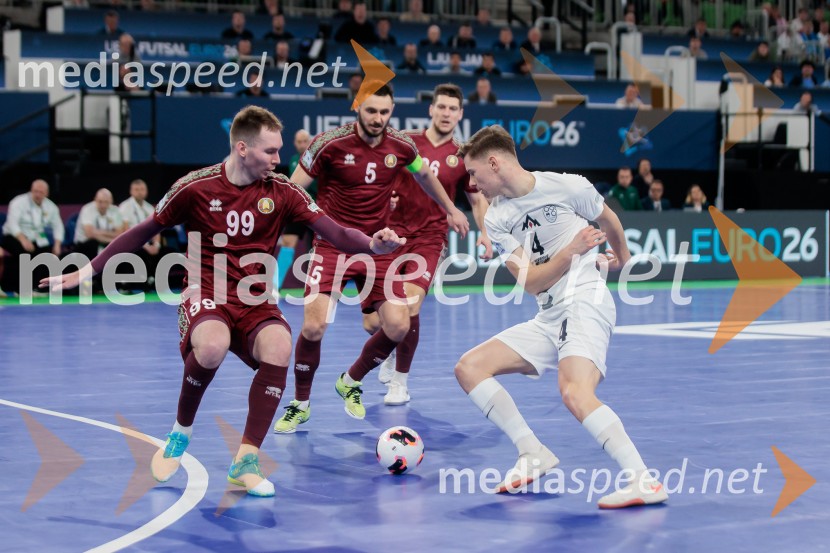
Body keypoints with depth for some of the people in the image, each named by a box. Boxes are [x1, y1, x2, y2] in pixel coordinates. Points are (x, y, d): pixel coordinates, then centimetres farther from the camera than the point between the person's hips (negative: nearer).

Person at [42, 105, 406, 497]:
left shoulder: (282, 192, -1)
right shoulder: (196, 187, -5)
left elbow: (336, 234, -7)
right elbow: (143, 232, 7)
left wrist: (373, 245, -28)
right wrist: (86, 271, 8)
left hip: (255, 303, 2)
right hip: (205, 296, -2)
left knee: (278, 347, -32)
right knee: (213, 347, -37)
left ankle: (246, 460, -19)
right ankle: (181, 433, -6)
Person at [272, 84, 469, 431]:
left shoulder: (402, 146, -1)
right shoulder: (329, 143, -13)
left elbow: (424, 176, 22)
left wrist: (451, 210, 30)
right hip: (332, 247, -4)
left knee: (398, 326, -8)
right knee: (314, 326, -18)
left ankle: (351, 382, 21)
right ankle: (300, 404, 7)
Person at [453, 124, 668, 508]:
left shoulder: (567, 187, -6)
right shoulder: (496, 220, 6)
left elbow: (608, 220, 15)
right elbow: (531, 282, -4)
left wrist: (622, 259, 32)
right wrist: (572, 251, -18)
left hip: (585, 302, -7)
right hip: (548, 318, 7)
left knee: (574, 392, -31)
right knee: (469, 368, -2)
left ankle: (645, 482, -31)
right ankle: (533, 455, 1)